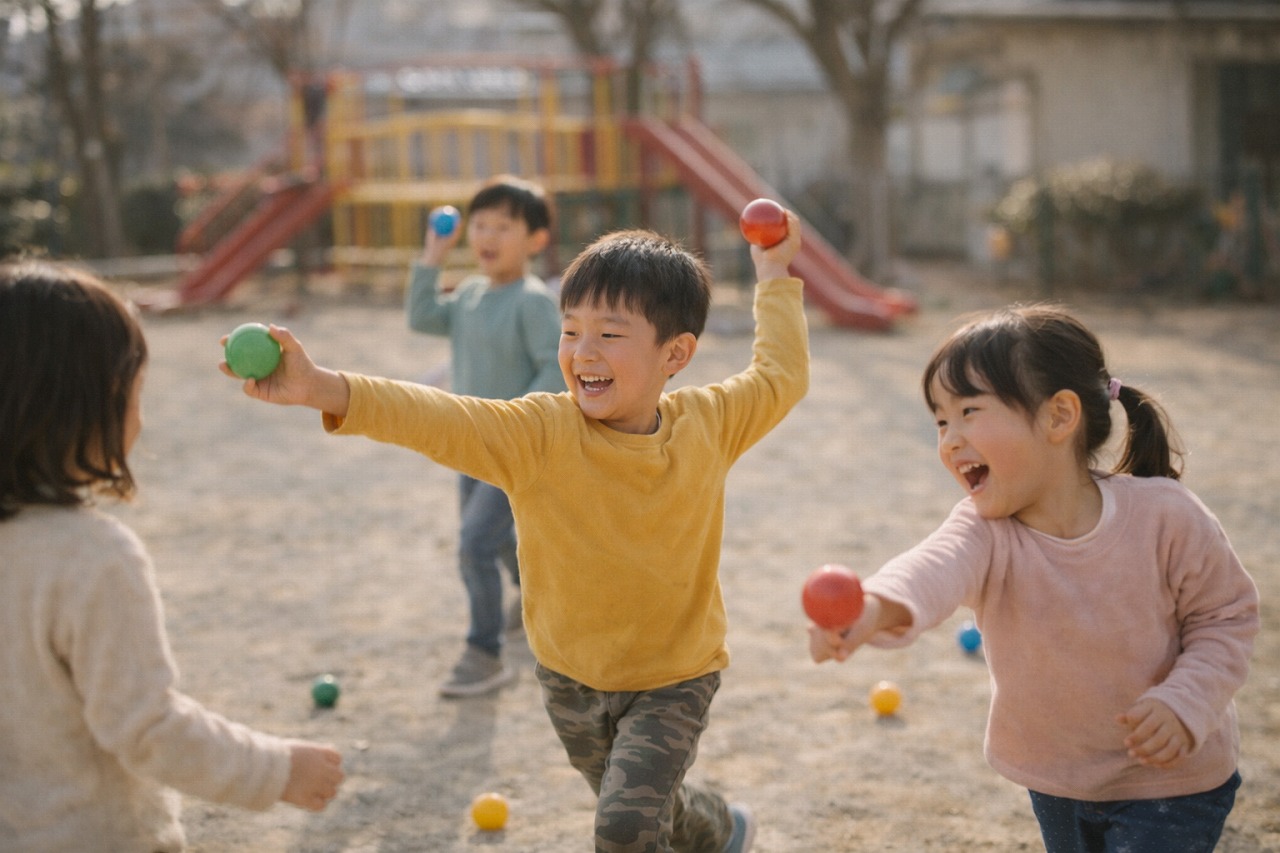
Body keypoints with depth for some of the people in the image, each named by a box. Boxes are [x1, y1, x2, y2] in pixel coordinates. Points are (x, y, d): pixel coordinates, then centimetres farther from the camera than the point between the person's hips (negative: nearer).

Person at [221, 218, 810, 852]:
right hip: (572, 678, 2)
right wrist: (320, 388, -51)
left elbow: (781, 375, 6)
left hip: (674, 678, -2)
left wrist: (774, 277, 11)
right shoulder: (539, 433, -21)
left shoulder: (709, 424, -14)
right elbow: (436, 419, -36)